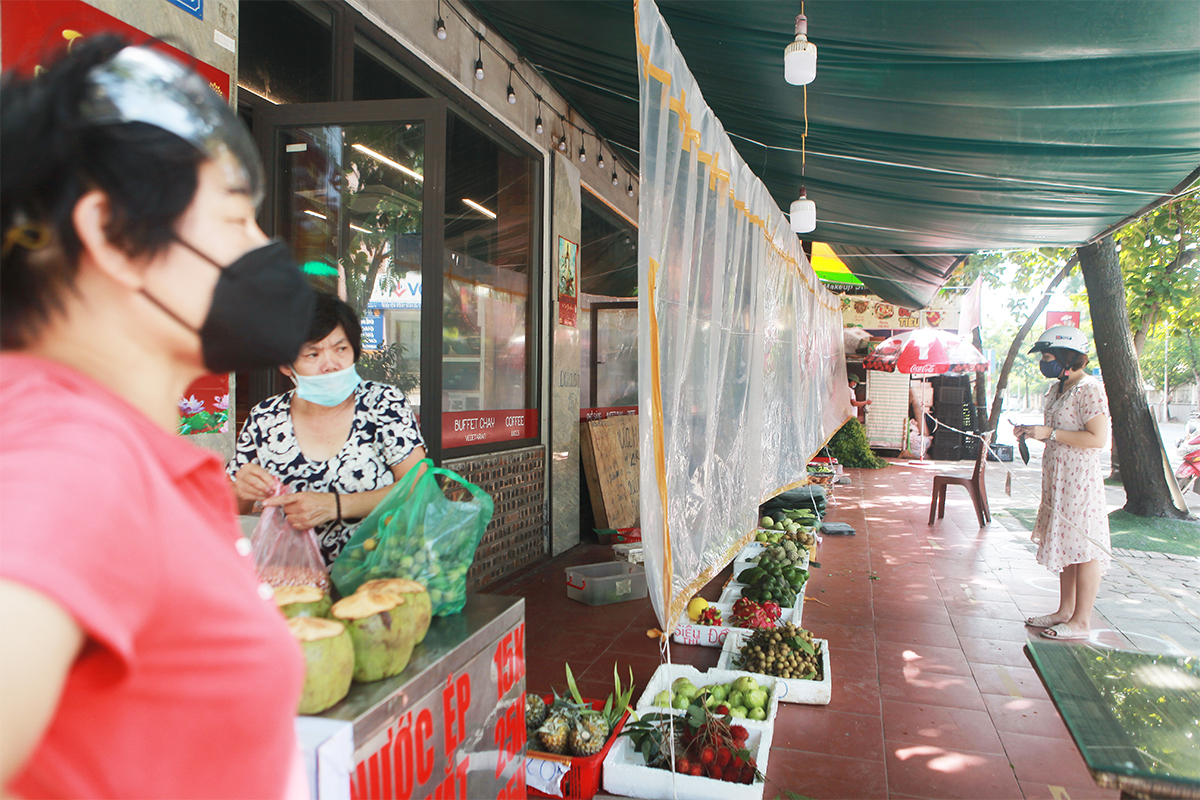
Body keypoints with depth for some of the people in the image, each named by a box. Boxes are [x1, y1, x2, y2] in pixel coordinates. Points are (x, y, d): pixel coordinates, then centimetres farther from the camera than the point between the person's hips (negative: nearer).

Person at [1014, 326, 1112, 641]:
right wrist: (1032, 432, 7)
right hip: (1057, 480, 9)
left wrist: (1050, 433, -21)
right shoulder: (1056, 389, 14)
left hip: (1081, 479, -9)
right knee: (1064, 545, 14)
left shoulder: (1090, 389, -15)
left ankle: (1081, 621, 6)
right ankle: (1065, 611, 24)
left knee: (1083, 547, -2)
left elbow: (1098, 439, -22)